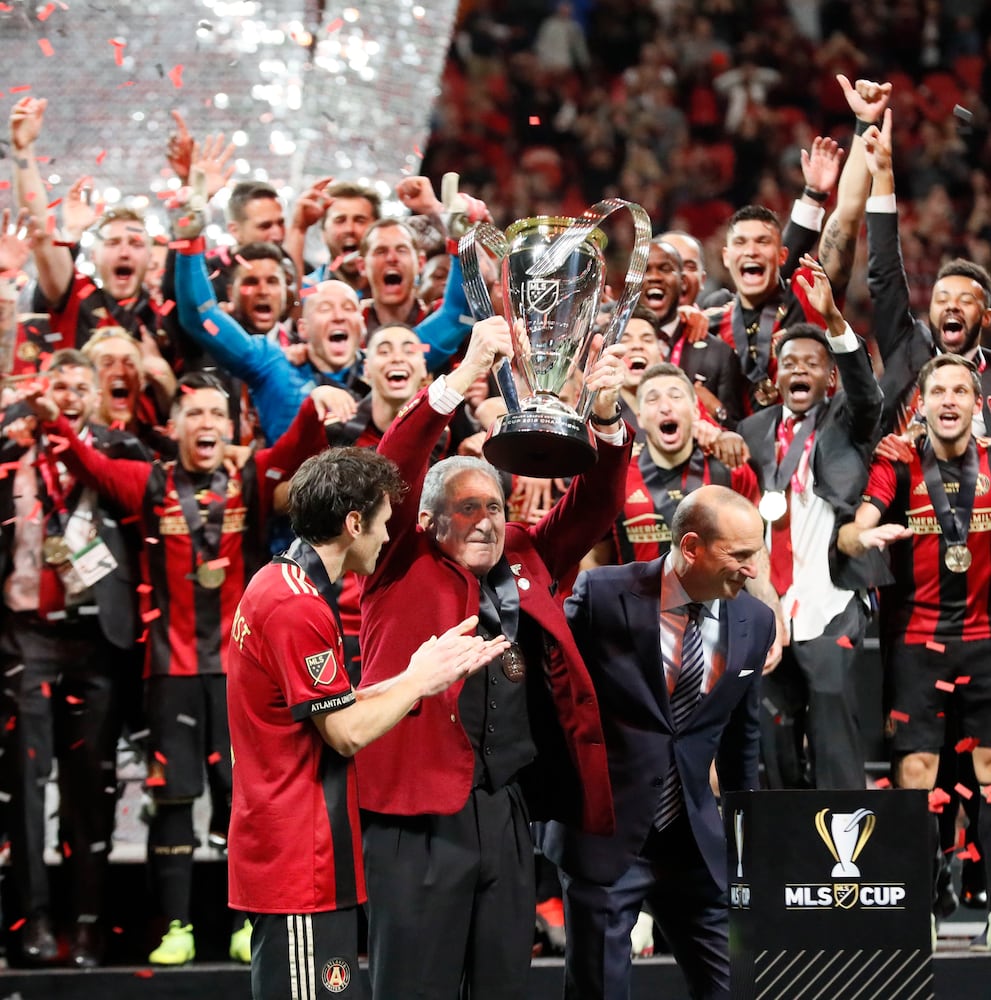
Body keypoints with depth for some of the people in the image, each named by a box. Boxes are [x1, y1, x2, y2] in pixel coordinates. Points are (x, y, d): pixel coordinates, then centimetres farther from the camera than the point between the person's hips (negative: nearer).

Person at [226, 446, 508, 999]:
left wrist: (434, 670, 13)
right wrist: (420, 679, -5)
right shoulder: (297, 607, -18)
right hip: (304, 863, -11)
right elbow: (347, 733, -18)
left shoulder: (276, 586, 14)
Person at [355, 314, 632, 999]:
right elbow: (396, 472, -11)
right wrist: (462, 380, -22)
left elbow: (592, 506, 10)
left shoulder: (524, 563, 15)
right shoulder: (406, 570, 2)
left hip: (509, 807, 5)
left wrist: (607, 417, -9)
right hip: (421, 811, -5)